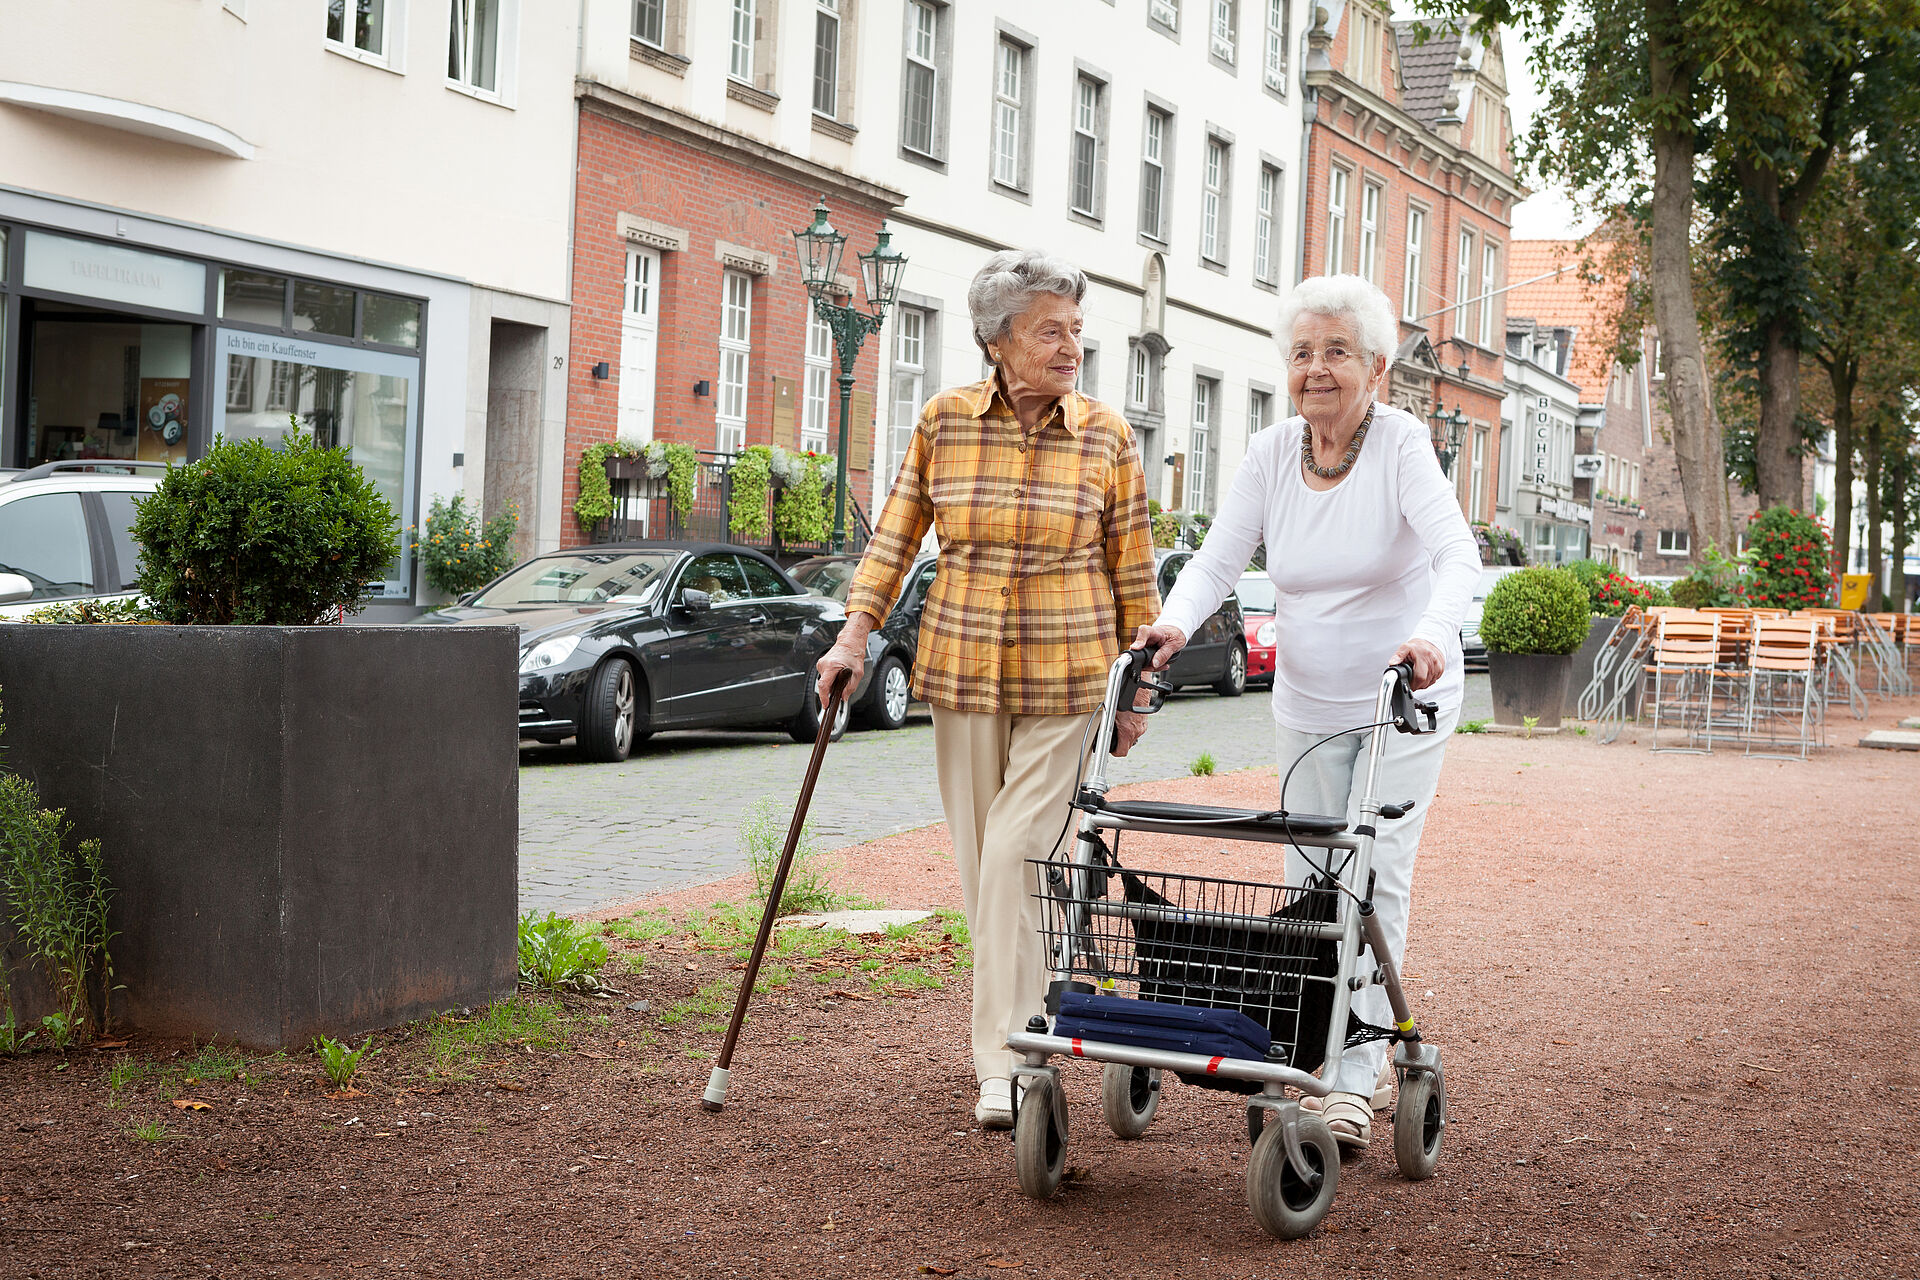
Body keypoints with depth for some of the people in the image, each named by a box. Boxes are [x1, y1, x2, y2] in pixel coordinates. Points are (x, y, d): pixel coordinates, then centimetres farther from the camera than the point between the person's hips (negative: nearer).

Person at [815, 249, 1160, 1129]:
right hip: (964, 673, 3)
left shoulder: (1107, 437, -3)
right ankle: (1021, 1018, 29)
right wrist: (856, 634, -3)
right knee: (979, 863, 10)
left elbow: (1133, 573, 3)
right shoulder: (945, 422, 0)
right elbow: (897, 534, 6)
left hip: (1066, 681, -3)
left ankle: (1004, 1064, -5)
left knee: (1016, 857, -11)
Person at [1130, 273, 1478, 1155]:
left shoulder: (1400, 445, -16)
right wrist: (1176, 621, -26)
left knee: (1374, 879, -11)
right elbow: (1217, 559, -6)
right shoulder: (1272, 455, -2)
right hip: (1306, 707, 5)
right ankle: (1367, 1062, 22)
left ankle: (1355, 1082, -8)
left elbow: (1457, 554, -28)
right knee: (1310, 884, 7)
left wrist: (1430, 630, -47)